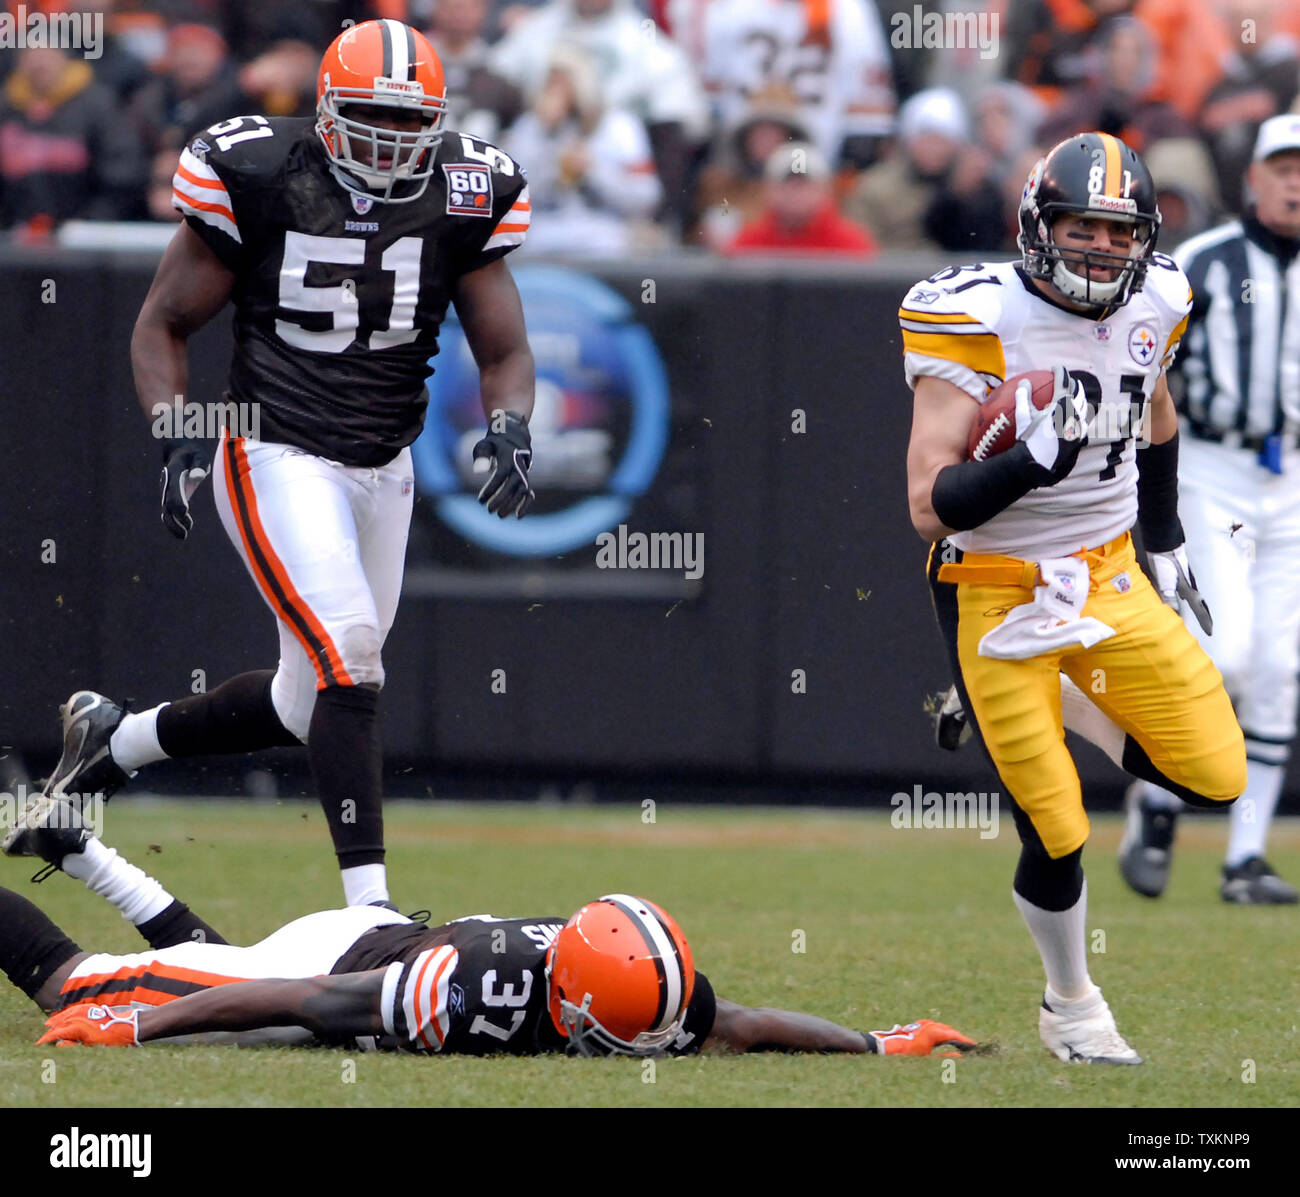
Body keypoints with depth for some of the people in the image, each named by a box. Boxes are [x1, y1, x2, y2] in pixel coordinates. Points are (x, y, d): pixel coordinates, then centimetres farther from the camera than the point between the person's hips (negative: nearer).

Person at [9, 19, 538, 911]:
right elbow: (163, 326, -1)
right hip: (278, 460, -6)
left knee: (313, 704, 13)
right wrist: (179, 435, -16)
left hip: (383, 469, 6)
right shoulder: (255, 178, -11)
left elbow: (505, 352, 6)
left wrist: (510, 429, -15)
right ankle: (369, 901, -22)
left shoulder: (465, 197, -1)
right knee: (346, 654, -23)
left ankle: (116, 738, 36)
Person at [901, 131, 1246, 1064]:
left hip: (1110, 580, 5)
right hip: (998, 598, -5)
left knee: (1218, 776, -4)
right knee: (1057, 836, -3)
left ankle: (1091, 728, 26)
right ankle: (1070, 1005, 24)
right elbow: (932, 506, -23)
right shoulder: (981, 324, -21)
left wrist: (1164, 540, 21)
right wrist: (1034, 458, -36)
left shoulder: (1153, 306, -2)